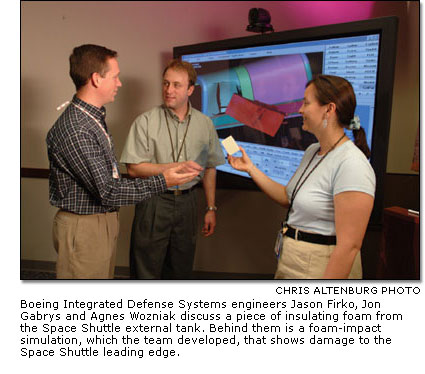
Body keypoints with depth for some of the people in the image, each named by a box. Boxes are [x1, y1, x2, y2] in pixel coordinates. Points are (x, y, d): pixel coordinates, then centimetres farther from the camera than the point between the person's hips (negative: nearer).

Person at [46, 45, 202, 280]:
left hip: (104, 221, 10)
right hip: (83, 228, -10)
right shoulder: (75, 130, -26)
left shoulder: (94, 116, 8)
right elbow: (108, 192, -25)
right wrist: (163, 182, -19)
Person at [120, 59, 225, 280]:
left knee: (181, 271, 15)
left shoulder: (205, 124, 5)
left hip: (187, 203, 3)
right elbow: (134, 169, -11)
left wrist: (211, 208, 10)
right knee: (146, 272, 6)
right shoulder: (146, 122, -6)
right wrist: (175, 167, -18)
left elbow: (209, 169, 11)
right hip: (153, 204, -3)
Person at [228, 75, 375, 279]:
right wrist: (250, 168, 8)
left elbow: (349, 245, -26)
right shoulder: (312, 151, 5)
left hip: (324, 268, -8)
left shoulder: (351, 165, -24)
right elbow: (289, 198, 11)